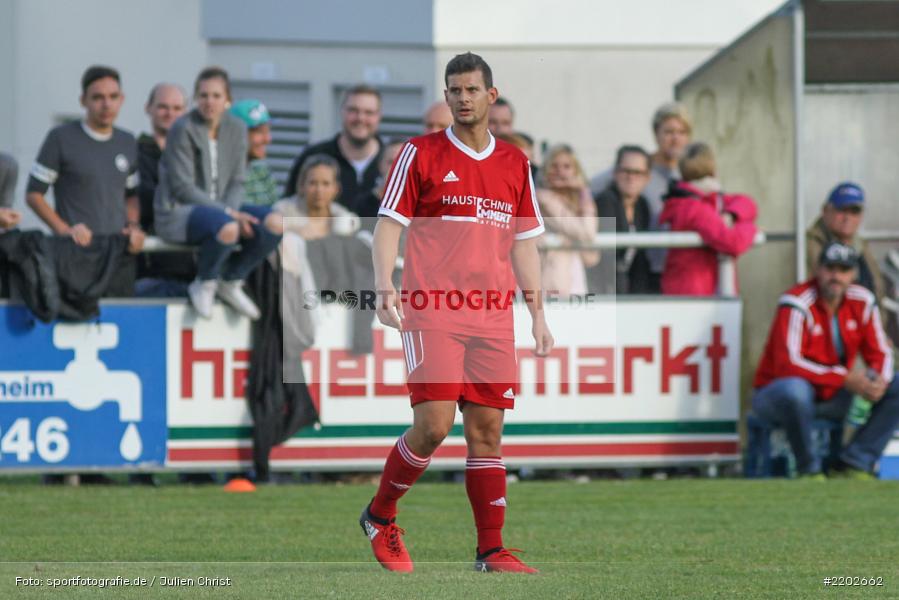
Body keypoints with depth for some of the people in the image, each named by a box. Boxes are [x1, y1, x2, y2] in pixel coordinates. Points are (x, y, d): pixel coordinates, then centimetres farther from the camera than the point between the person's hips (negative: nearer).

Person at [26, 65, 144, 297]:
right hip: (76, 252, -5)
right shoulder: (61, 138, 0)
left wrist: (134, 225, 6)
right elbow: (33, 194, 0)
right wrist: (64, 230, -12)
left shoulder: (128, 143, 15)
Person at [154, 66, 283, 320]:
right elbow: (183, 187, -15)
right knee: (227, 229, -38)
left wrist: (232, 210, -14)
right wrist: (227, 213, -21)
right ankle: (203, 284, -7)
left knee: (275, 224, -18)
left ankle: (230, 281, 2)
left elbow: (236, 182, 9)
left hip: (220, 207, 7)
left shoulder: (236, 129, 8)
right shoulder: (183, 129, -12)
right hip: (178, 211, -6)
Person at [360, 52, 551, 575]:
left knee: (487, 429, 1)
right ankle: (380, 516, 9)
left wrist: (538, 313, 13)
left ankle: (492, 550, 3)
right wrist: (385, 286, -17)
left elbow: (525, 243, 18)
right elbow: (389, 224, -1)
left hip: (493, 318, 4)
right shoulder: (420, 154, 2)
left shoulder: (515, 164, 14)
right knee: (434, 424, -13)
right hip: (431, 313, -4)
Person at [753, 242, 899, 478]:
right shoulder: (797, 303, -19)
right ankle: (809, 470, -20)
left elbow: (879, 353, 4)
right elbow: (788, 364, -28)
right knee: (795, 388, -41)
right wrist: (844, 378, -29)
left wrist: (879, 379, -21)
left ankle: (852, 465, -13)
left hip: (833, 399, 6)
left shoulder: (862, 301, 0)